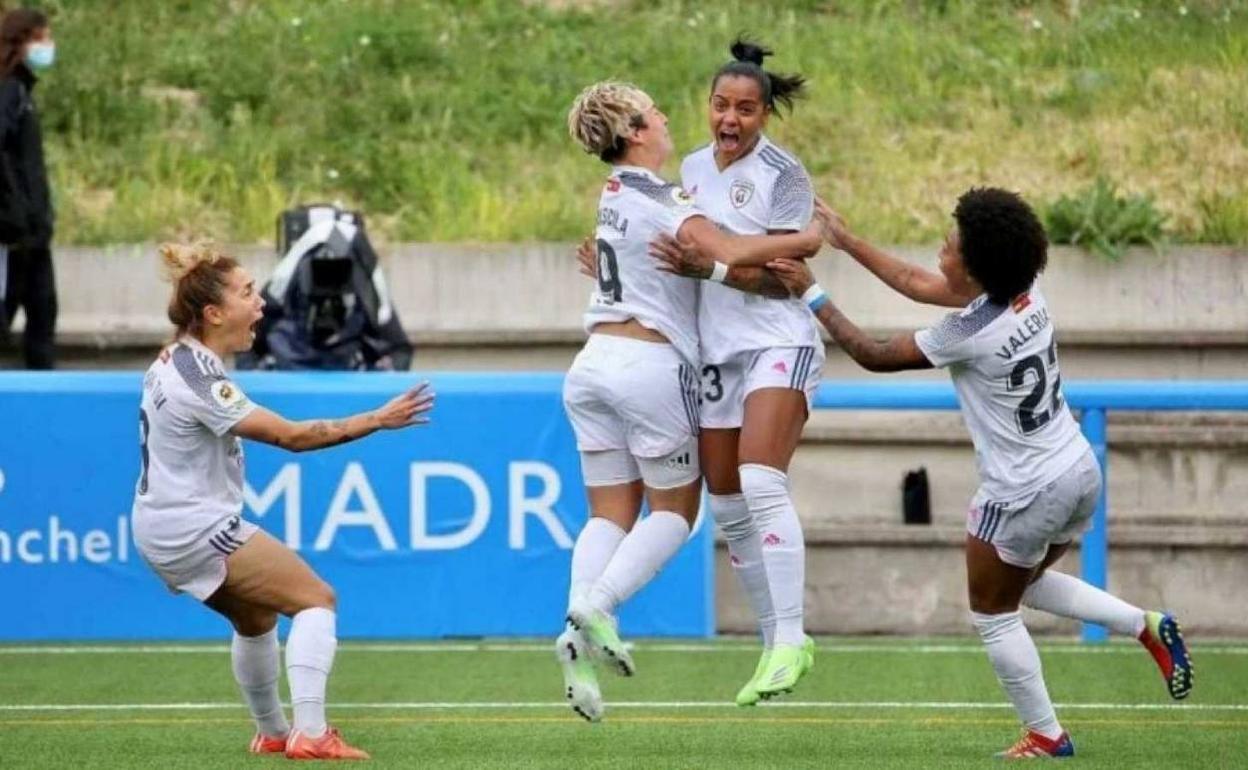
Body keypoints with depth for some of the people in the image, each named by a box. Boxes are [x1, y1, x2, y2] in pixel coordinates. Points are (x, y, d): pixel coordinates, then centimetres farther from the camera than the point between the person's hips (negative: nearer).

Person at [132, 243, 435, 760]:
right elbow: (291, 436, -26)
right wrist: (377, 421, -24)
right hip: (195, 528, -10)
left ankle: (271, 732, 40)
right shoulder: (199, 382, -25)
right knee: (316, 600, -10)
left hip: (161, 530, 10)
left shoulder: (174, 361, 5)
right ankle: (309, 733, -19)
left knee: (256, 618, 27)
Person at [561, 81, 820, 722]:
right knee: (675, 507, 6)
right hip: (652, 364, -7)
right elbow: (729, 255, -27)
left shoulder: (617, 192, 14)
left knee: (610, 514, 7)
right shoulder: (655, 200, -12)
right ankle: (597, 604, -14)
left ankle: (578, 633, -12)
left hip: (594, 362, 7)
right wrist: (810, 240, -14)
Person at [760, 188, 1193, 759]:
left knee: (993, 614, 12)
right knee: (1025, 583, 30)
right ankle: (1145, 626, 19)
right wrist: (846, 241, 14)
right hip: (1079, 472, 8)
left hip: (1025, 494, -8)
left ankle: (1045, 736, 18)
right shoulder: (1026, 296, -3)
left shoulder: (969, 333, -25)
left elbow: (873, 355, -13)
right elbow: (918, 285, 11)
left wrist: (811, 295, -5)